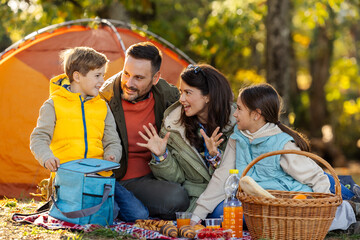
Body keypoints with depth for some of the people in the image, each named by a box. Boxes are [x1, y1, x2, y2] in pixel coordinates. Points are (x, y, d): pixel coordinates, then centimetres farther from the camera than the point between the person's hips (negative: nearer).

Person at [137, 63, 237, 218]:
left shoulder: (234, 122, -4)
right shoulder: (173, 123, -1)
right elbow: (177, 176, 3)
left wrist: (215, 155, -22)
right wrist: (161, 155, -15)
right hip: (195, 194, -1)